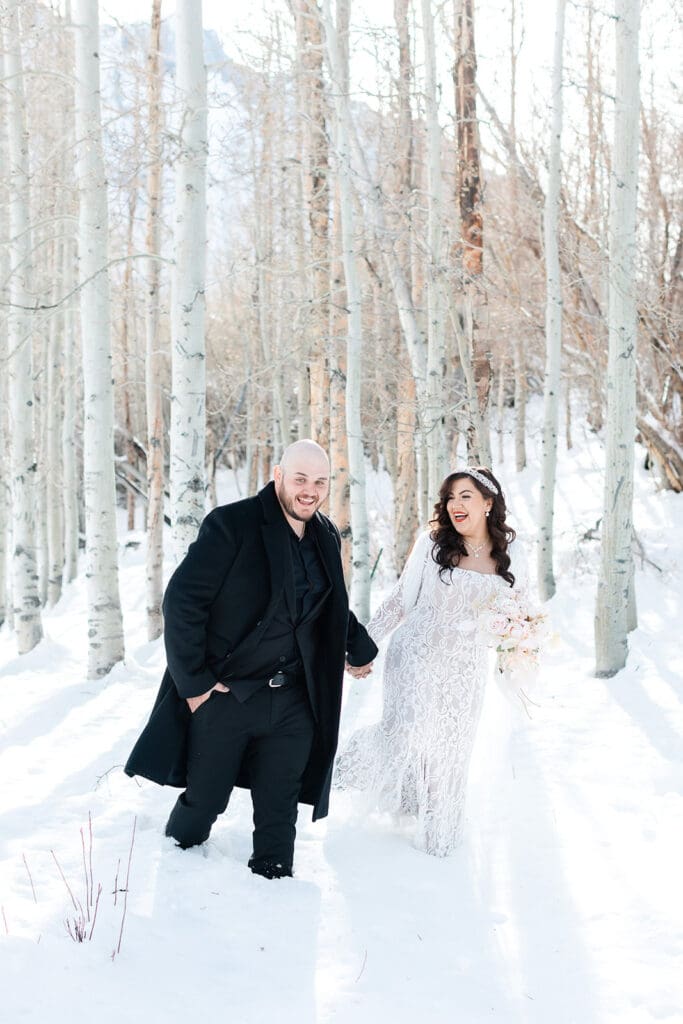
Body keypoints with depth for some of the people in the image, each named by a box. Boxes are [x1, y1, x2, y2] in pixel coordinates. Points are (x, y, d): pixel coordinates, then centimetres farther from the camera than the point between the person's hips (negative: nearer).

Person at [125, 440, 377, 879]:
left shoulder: (327, 537, 7)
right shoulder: (232, 525, -13)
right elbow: (182, 599, -15)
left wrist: (360, 649, 33)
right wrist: (193, 679, -15)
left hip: (293, 700, 4)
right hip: (224, 694, -4)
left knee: (279, 809, 8)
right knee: (204, 802, 8)